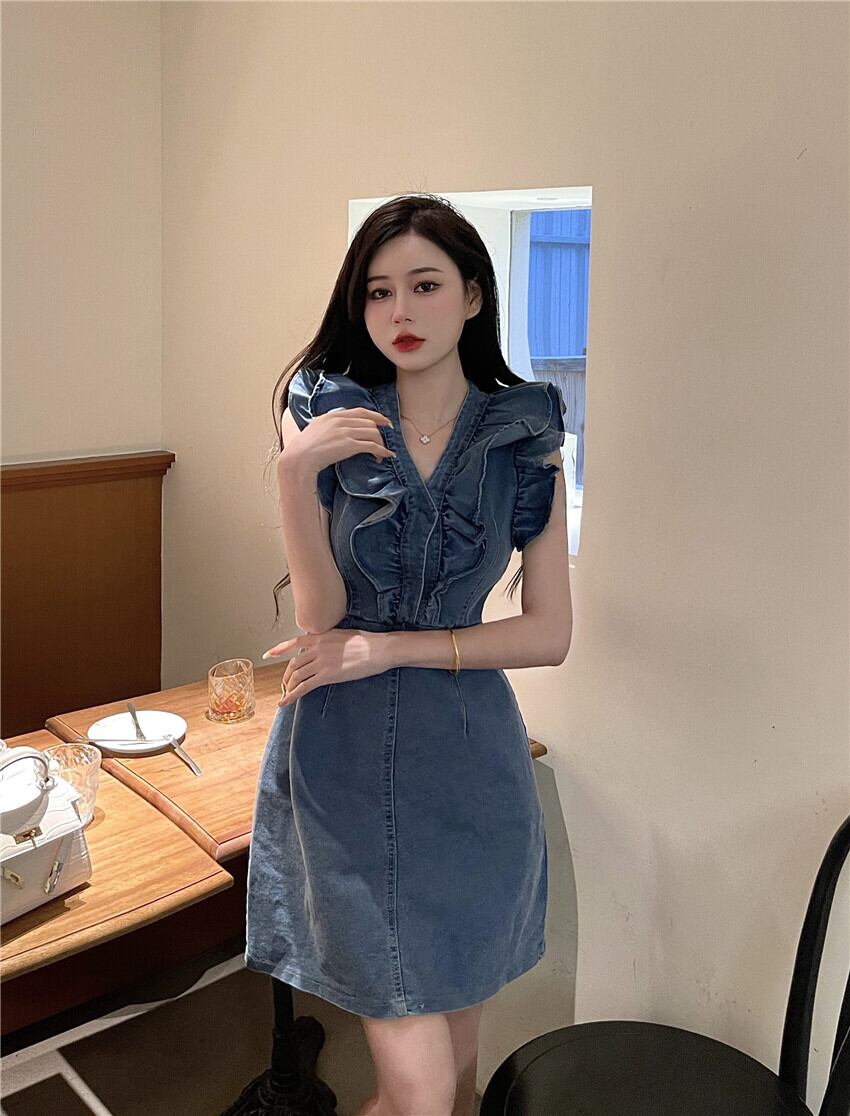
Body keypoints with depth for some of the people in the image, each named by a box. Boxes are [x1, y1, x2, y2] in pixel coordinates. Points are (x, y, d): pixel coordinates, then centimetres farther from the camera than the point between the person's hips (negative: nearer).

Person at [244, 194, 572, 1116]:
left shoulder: (525, 441, 0)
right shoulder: (324, 416, -3)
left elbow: (549, 634, -2)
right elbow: (320, 615, -9)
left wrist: (390, 646, -10)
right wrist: (297, 472, -23)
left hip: (466, 754, 2)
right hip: (346, 754, -1)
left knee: (454, 1037, 17)